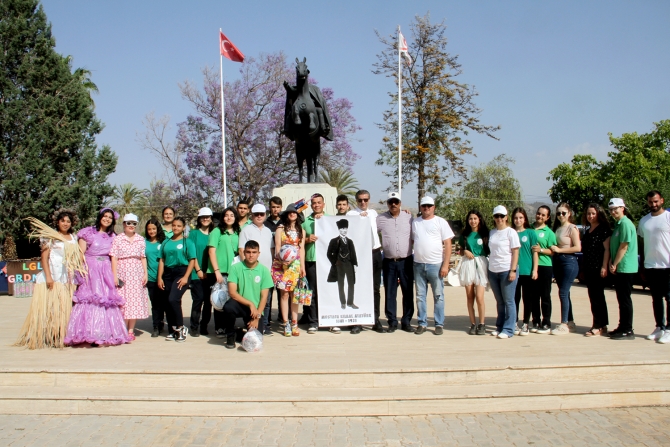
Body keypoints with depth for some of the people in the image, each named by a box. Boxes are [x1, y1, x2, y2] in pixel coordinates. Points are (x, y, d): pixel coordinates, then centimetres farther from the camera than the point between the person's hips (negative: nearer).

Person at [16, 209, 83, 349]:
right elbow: (44, 257, -6)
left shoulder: (73, 238, 14)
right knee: (48, 308, -6)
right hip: (52, 278, -5)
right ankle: (44, 338, -4)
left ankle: (61, 337, 6)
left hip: (68, 279, 5)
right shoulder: (50, 237, 1)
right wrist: (48, 276, -15)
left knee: (65, 309, 3)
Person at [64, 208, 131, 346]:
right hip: (90, 271, -4)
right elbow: (81, 254, -3)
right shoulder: (88, 233, 2)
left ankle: (107, 334, 4)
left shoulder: (112, 237, 14)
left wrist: (114, 275, 3)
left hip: (106, 272, 4)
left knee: (108, 301, 0)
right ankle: (91, 335, -8)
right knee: (91, 302, -8)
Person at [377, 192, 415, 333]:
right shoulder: (380, 219, 1)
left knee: (408, 292, 4)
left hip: (406, 261, 1)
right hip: (389, 262, 0)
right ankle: (392, 322, 13)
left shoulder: (409, 217, 4)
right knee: (390, 293, 4)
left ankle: (406, 322, 14)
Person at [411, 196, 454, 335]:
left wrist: (445, 265, -10)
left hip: (435, 265, -3)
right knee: (420, 296, 8)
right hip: (418, 265, 4)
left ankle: (439, 324, 11)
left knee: (438, 296, 3)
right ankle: (422, 323, 16)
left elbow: (448, 244, -4)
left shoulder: (440, 222, -1)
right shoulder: (415, 222, 10)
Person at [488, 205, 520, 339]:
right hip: (493, 271, 5)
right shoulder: (492, 232, 12)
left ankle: (508, 330, 2)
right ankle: (500, 327, 17)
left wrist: (513, 270, -14)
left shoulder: (511, 232, -4)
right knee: (499, 301, 11)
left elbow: (515, 252, -7)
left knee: (508, 301, -2)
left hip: (507, 270, -5)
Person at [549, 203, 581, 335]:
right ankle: (570, 322, 19)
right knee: (564, 293, 11)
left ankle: (564, 324, -6)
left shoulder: (572, 228, -7)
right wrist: (553, 249, 1)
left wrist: (559, 249, -12)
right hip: (557, 262, 8)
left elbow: (578, 248, -15)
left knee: (563, 293, -10)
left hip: (569, 262, -8)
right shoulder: (557, 228, 15)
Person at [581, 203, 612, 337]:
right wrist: (583, 267, 18)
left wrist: (604, 267, -19)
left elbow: (607, 249, -13)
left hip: (598, 268, -8)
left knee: (597, 297, -6)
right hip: (588, 268, 8)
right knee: (594, 297, 10)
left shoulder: (604, 229, -7)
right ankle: (601, 325, 16)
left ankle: (599, 326, -1)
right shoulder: (588, 231, 18)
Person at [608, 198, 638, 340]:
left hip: (625, 268, -9)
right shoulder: (617, 224, 16)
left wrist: (615, 264, -12)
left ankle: (628, 331, -1)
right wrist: (611, 263, 4)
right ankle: (622, 327, 20)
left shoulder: (625, 223, -13)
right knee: (621, 299, 13)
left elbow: (624, 247, -17)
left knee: (625, 299, -5)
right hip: (619, 268, 9)